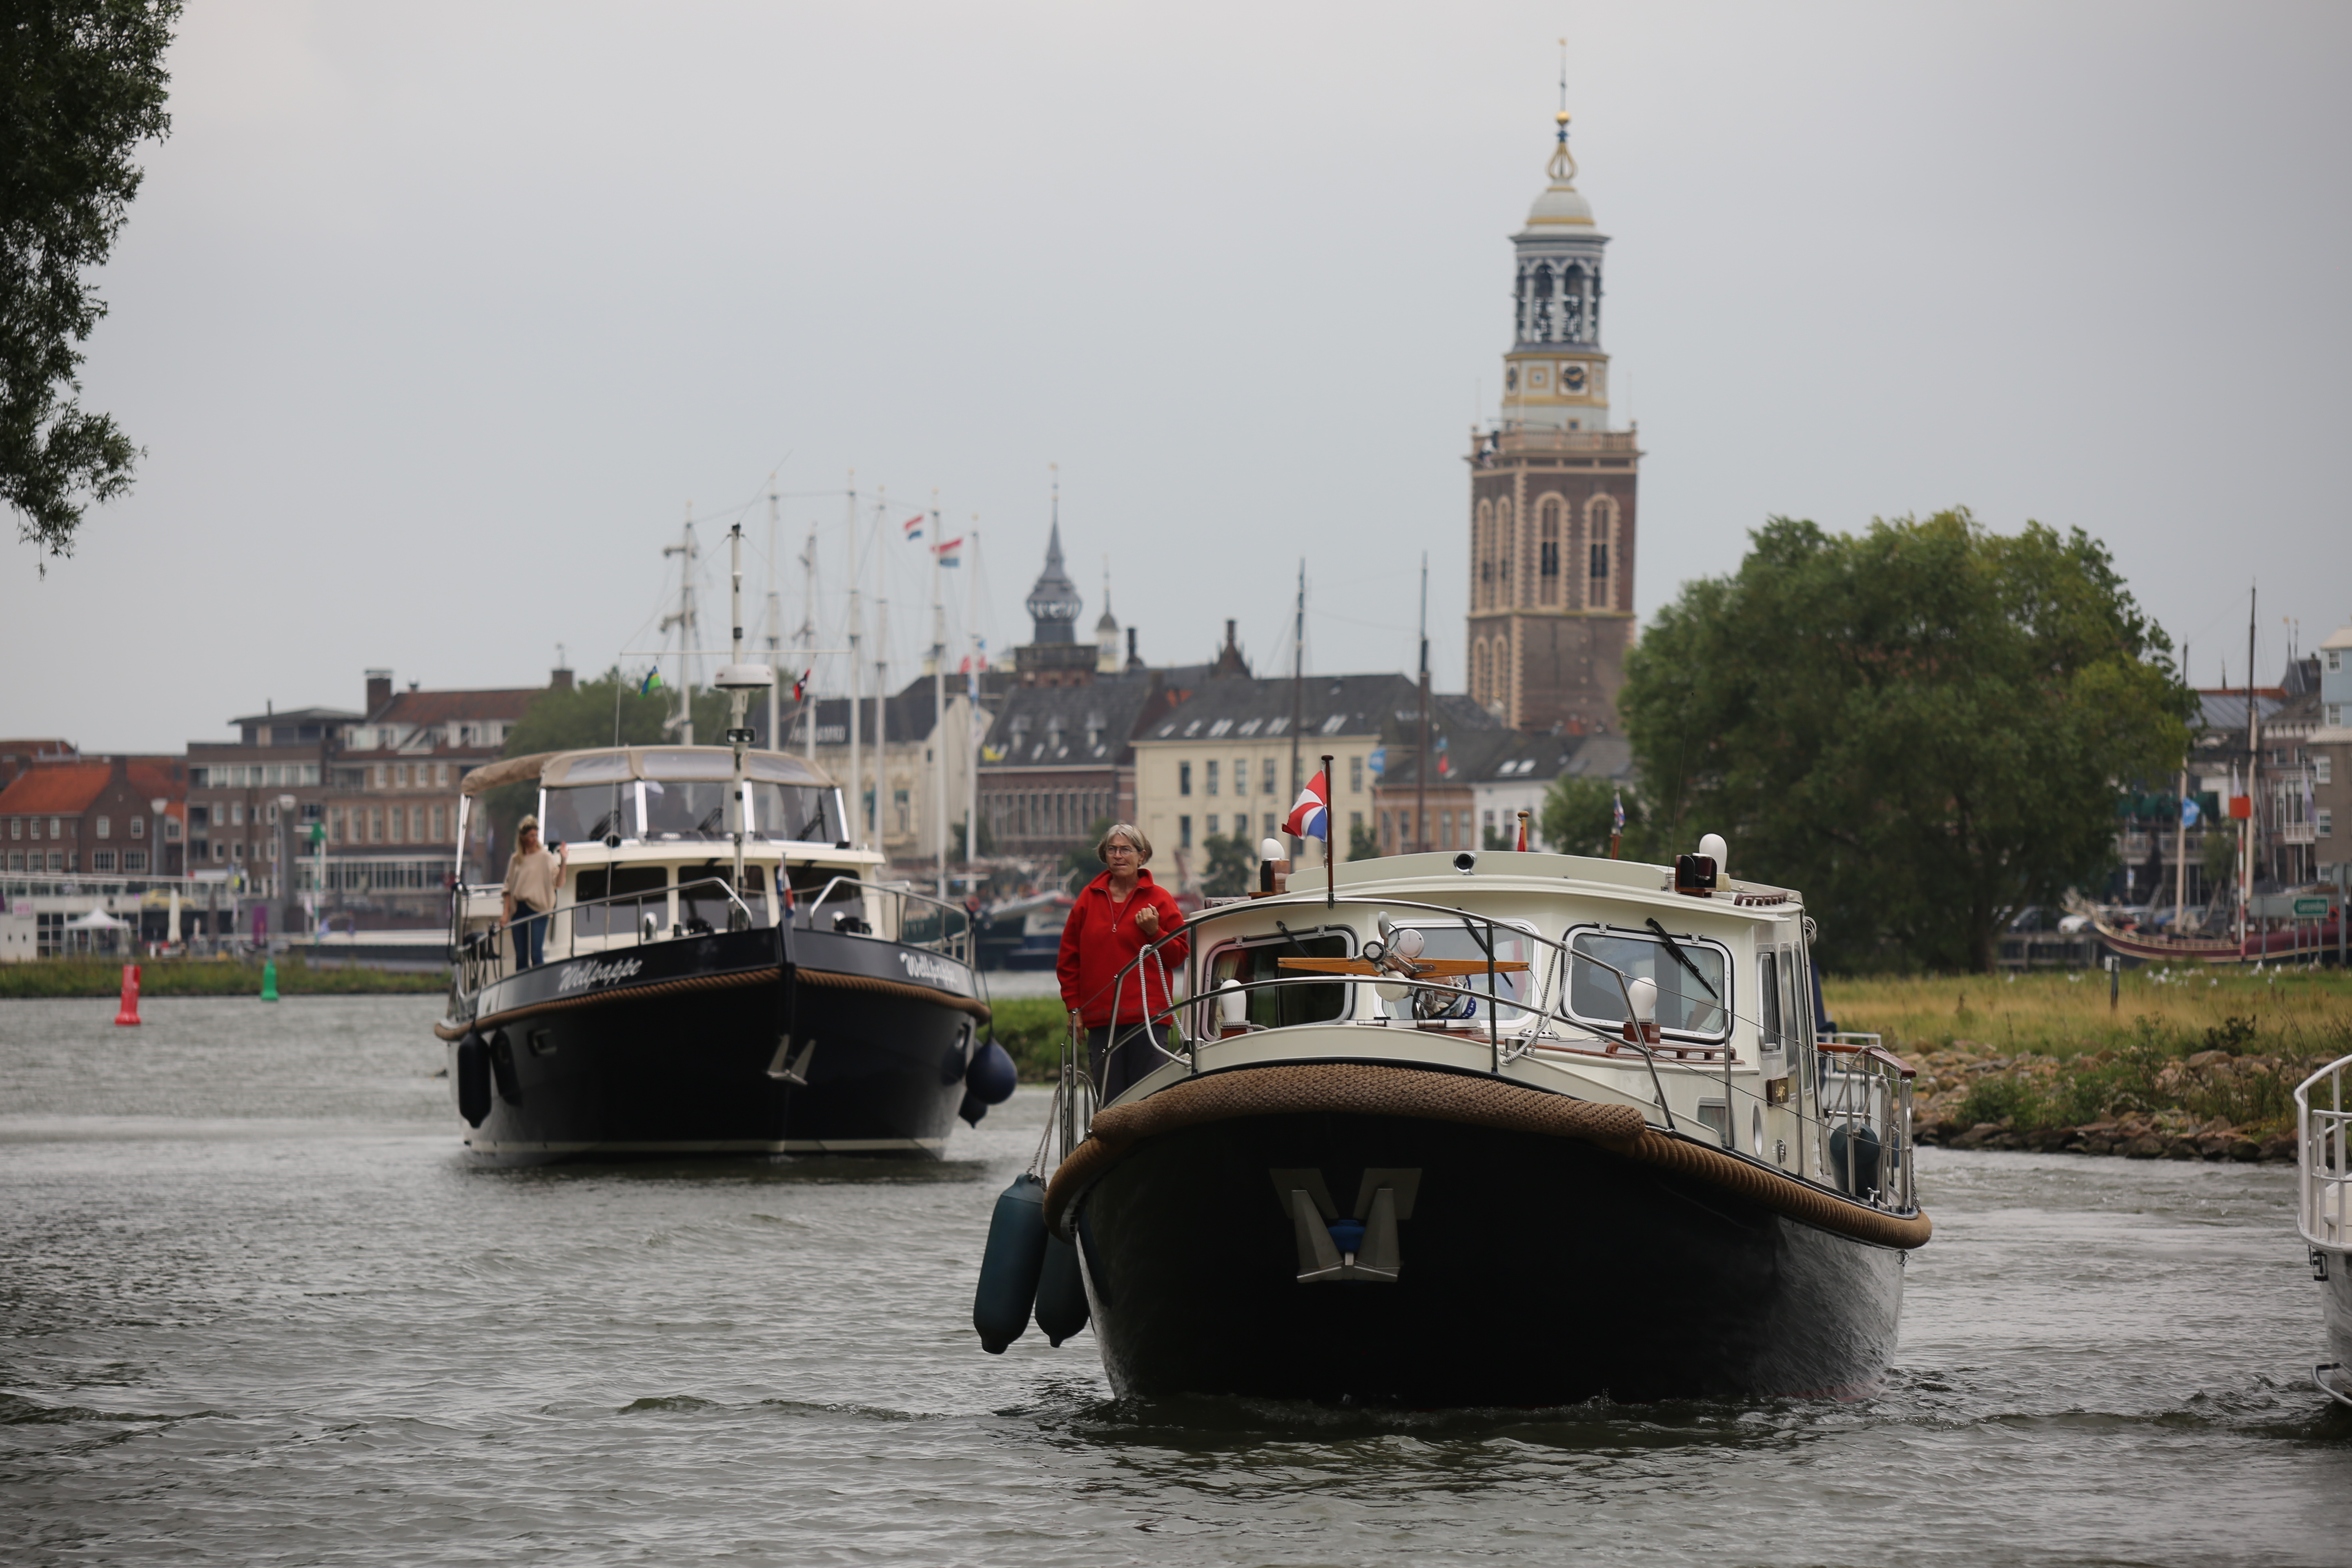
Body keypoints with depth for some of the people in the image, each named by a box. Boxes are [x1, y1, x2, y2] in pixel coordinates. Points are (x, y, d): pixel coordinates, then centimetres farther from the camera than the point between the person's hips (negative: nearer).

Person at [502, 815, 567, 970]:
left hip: (537, 910, -4)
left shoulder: (545, 858, 2)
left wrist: (563, 862, -23)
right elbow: (509, 888, 14)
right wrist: (506, 913, 7)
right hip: (518, 909, 4)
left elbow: (558, 882, -9)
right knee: (520, 957, 5)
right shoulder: (516, 860, 13)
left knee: (536, 954, -10)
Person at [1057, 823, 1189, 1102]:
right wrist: (1073, 1007, 10)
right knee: (1109, 1103, -1)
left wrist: (1154, 932, -10)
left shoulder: (1160, 900, 5)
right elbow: (1069, 960, 16)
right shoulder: (1090, 899, 11)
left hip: (1148, 1017, -3)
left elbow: (1179, 956, 6)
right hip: (1101, 1020, 3)